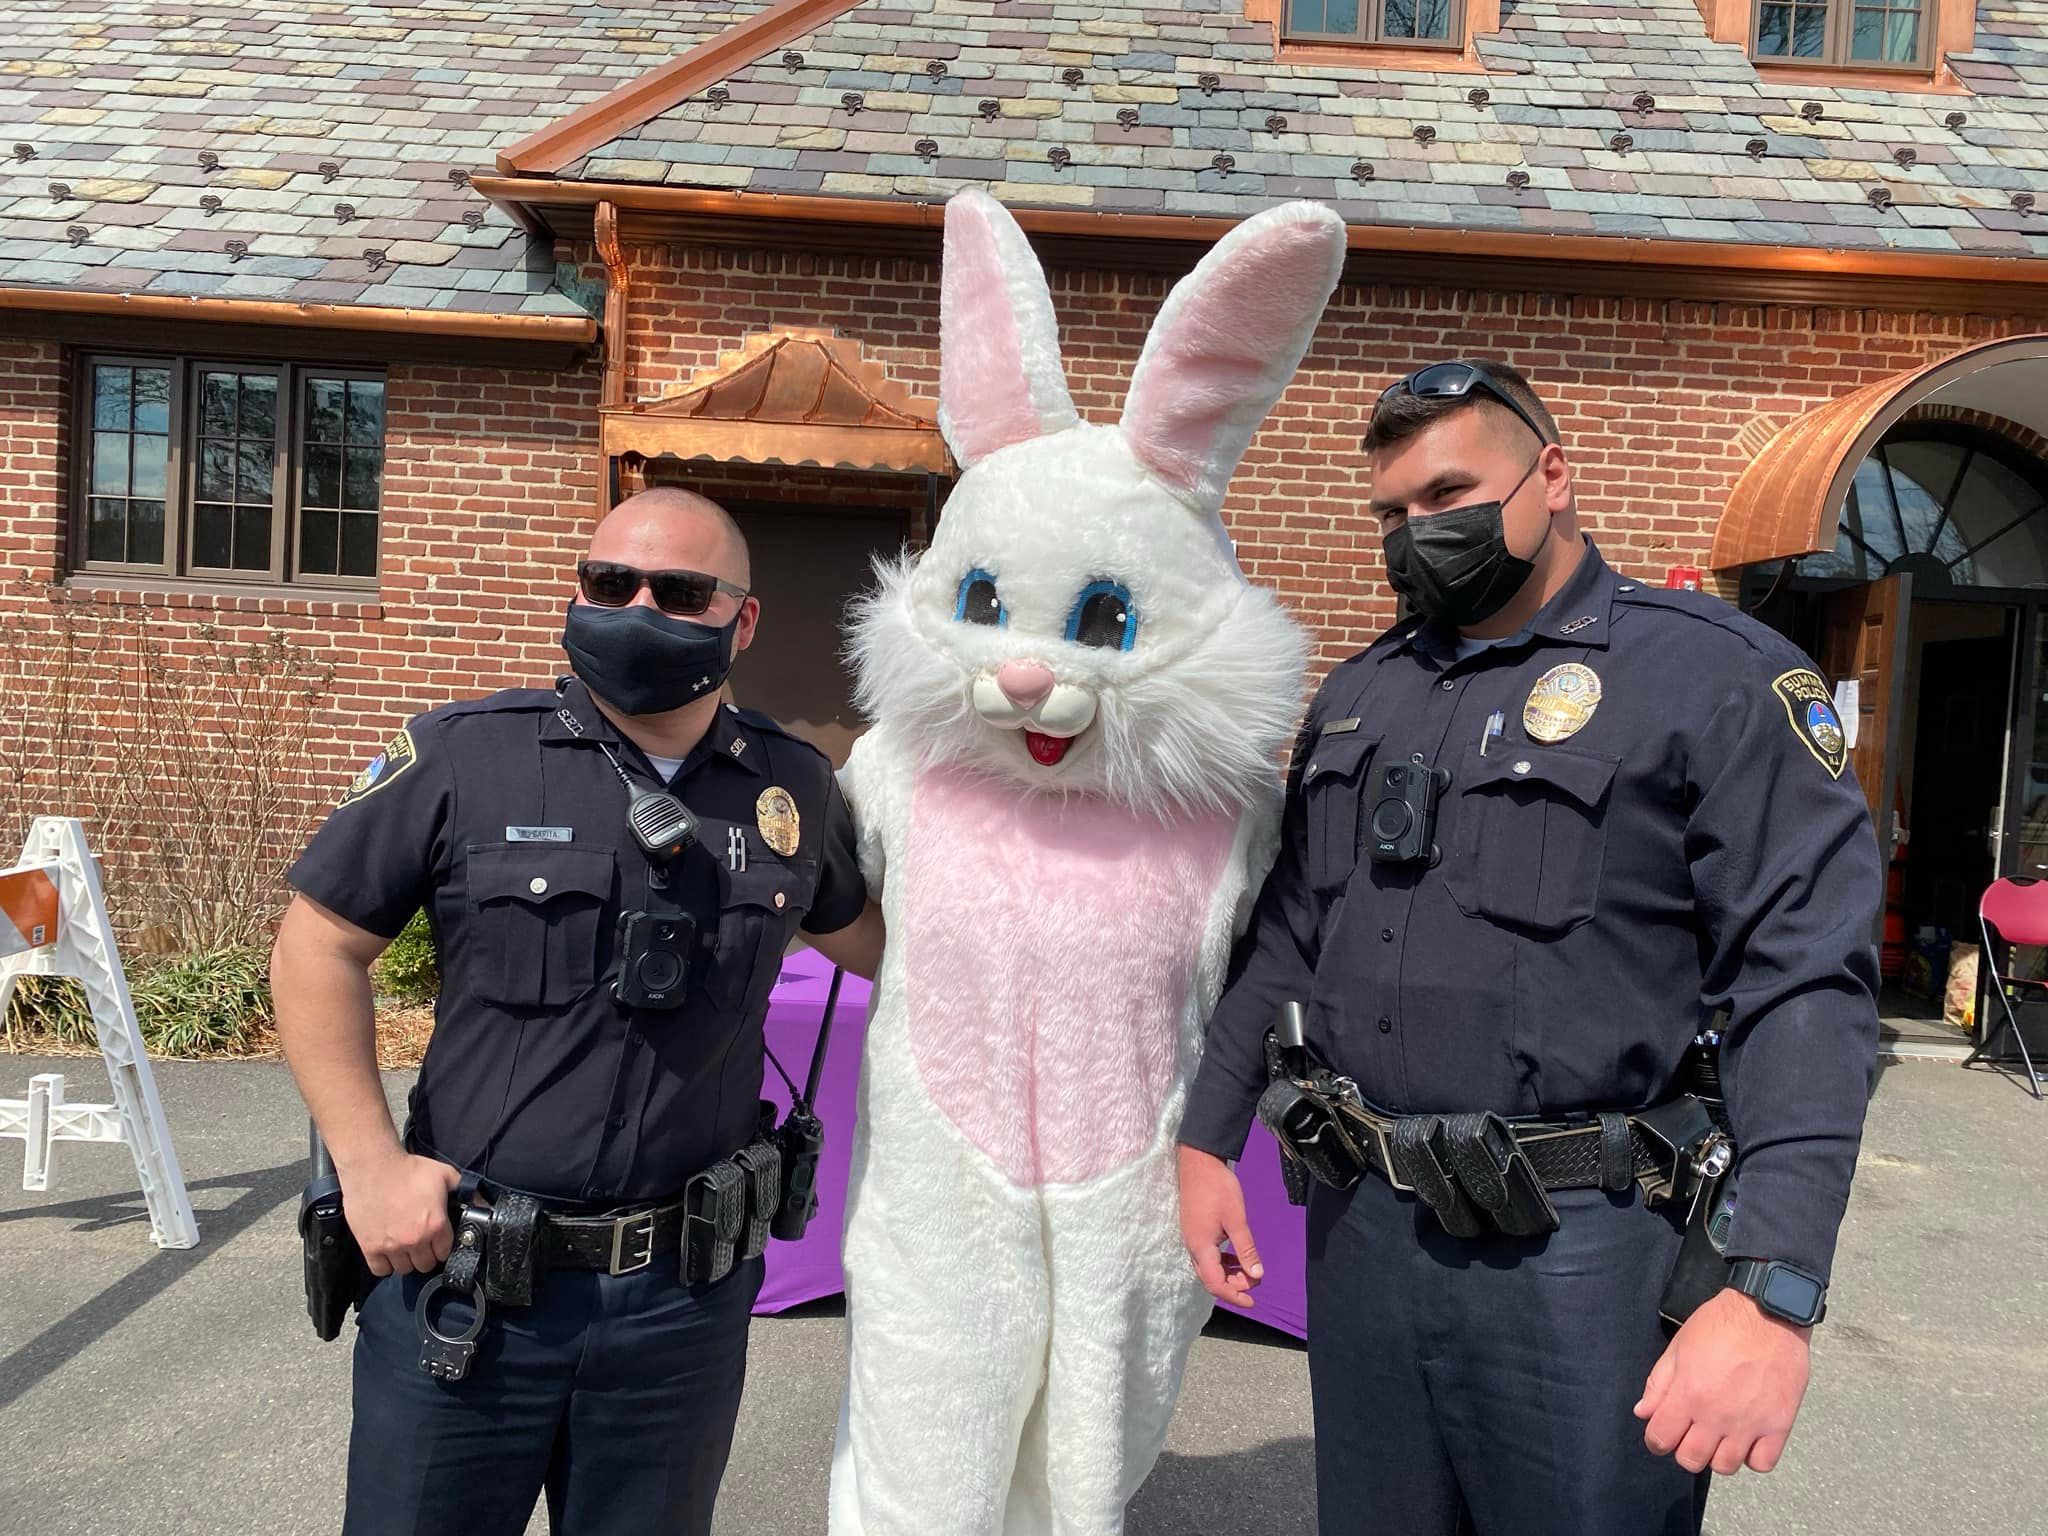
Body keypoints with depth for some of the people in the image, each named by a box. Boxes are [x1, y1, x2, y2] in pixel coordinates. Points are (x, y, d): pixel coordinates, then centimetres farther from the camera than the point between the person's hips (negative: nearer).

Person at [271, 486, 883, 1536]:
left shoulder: (795, 790, 2)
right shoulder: (460, 757, -7)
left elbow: (861, 934, 20)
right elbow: (318, 948, -2)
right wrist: (370, 1162, -9)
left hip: (681, 1301, 2)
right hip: (459, 1282, -2)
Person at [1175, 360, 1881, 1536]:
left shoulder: (1719, 677, -8)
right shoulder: (1360, 695, 12)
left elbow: (1805, 986, -15)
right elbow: (1286, 934, 16)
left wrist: (1774, 1293, -22)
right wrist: (1209, 1138, 11)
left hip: (1577, 1250, -5)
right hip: (1359, 1225, 6)